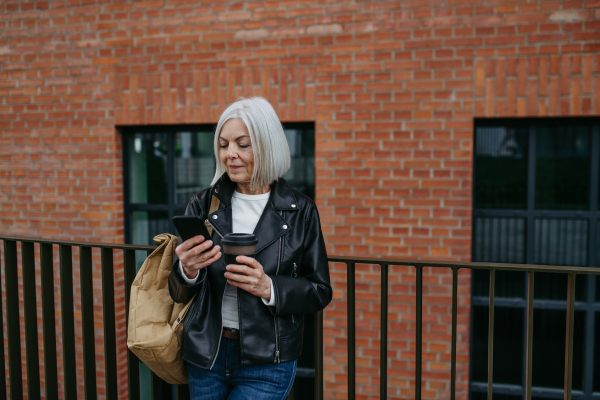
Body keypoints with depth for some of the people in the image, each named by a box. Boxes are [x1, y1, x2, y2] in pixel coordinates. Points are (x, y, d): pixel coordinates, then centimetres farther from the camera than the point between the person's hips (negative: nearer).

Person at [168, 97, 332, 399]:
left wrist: (269, 288, -21)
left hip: (266, 364, -3)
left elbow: (320, 292, -4)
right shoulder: (203, 205, 0)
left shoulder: (300, 212, -6)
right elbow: (179, 295, 1)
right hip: (205, 355, 3)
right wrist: (187, 270, -22)